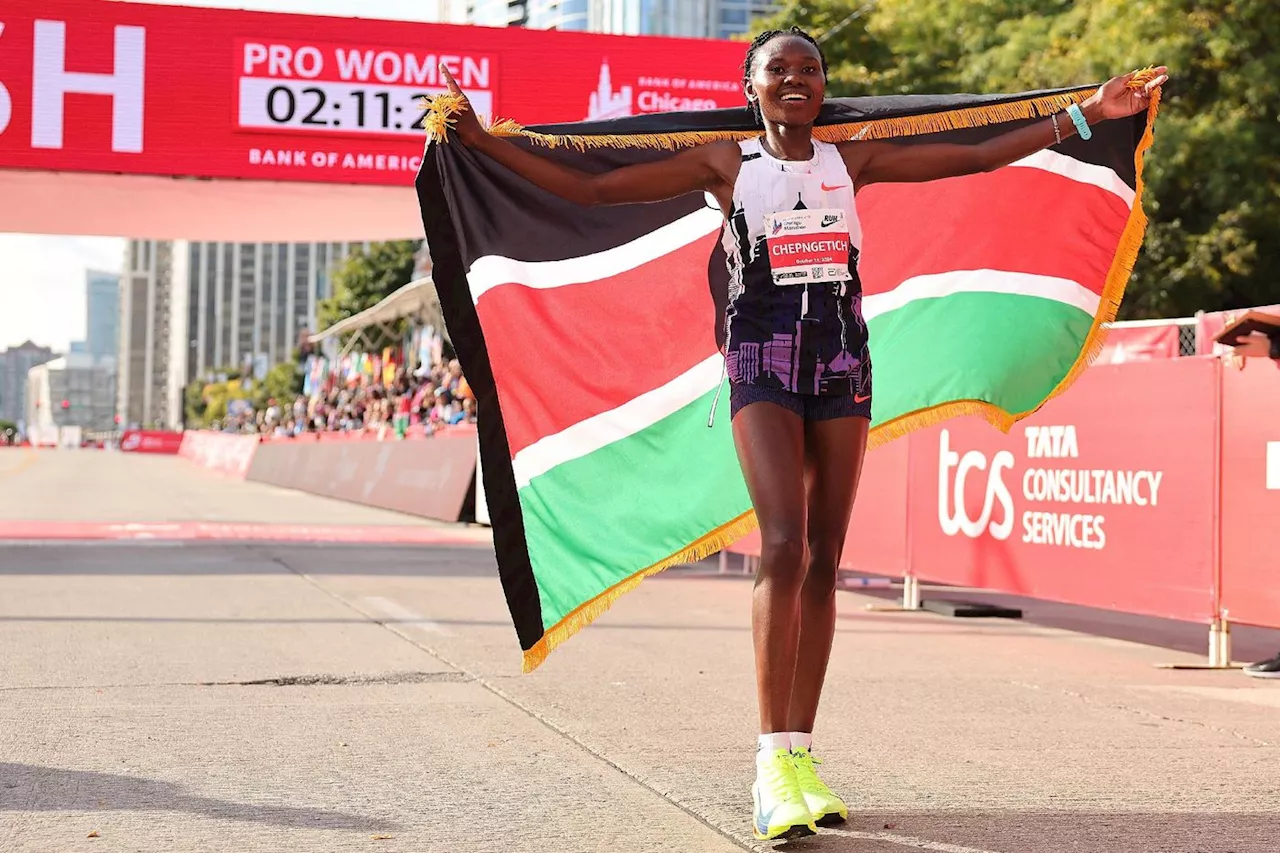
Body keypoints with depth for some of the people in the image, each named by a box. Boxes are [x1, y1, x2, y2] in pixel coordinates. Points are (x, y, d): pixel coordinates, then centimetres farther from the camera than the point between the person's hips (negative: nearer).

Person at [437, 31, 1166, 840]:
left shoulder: (850, 160, 13)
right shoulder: (724, 164, 5)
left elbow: (976, 157, 16)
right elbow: (591, 188, 3)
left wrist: (1086, 114, 15)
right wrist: (485, 142, -4)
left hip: (842, 364, 4)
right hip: (762, 364, -3)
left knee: (824, 562, 2)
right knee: (784, 546, -20)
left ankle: (802, 754, 9)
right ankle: (773, 763, -19)